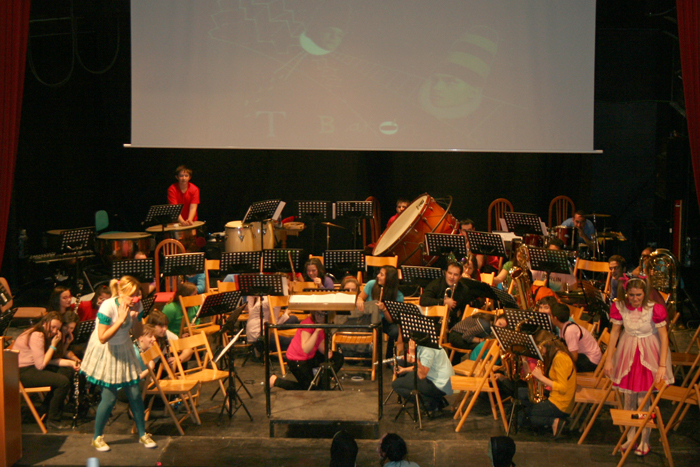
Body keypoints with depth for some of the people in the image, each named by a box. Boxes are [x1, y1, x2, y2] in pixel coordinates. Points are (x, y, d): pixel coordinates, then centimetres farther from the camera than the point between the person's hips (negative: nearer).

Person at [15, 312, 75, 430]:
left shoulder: (46, 335, 13)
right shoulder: (37, 336, -19)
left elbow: (50, 360, 9)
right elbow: (41, 365, -21)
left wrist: (70, 363, -4)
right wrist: (53, 345, -15)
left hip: (31, 368, 11)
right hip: (22, 373, -11)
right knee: (63, 381, -20)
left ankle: (45, 408, 26)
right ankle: (53, 419, -6)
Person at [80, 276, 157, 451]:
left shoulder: (137, 306, -11)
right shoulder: (108, 307, -28)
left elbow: (138, 333, -4)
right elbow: (103, 338, -29)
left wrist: (135, 318, -23)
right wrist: (121, 320, -35)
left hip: (124, 350, 5)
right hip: (105, 352, -5)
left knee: (135, 393, 3)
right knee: (110, 397, -5)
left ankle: (142, 434, 18)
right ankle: (98, 437, 15)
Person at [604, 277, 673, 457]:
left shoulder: (654, 309, -22)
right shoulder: (620, 307, -12)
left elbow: (664, 337, -17)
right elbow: (614, 332, 0)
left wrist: (662, 366, -20)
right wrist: (609, 359, 1)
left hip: (648, 354, -3)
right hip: (627, 352, 3)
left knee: (643, 401, -1)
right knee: (628, 399, 9)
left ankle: (644, 442, 15)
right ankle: (630, 437, 26)